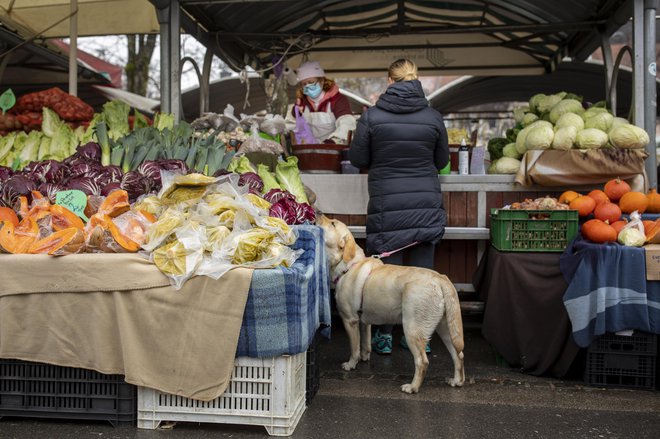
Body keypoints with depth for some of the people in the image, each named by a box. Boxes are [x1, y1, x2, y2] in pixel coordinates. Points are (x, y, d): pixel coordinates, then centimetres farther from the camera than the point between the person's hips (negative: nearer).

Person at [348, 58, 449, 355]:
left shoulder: (372, 116, -5)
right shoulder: (433, 117, 1)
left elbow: (358, 159, 1)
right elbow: (442, 160, 11)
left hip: (387, 205, -2)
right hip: (427, 205, 2)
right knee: (422, 270, 9)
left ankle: (384, 337, 15)